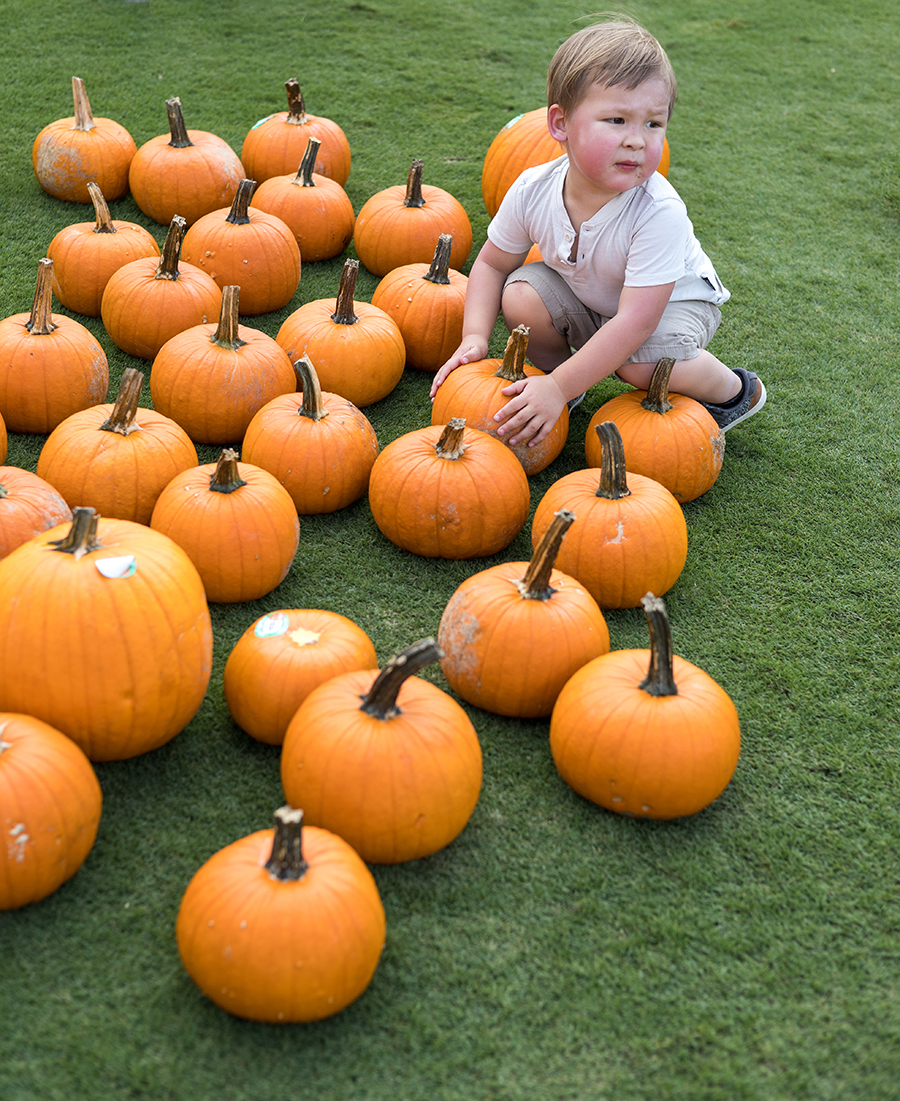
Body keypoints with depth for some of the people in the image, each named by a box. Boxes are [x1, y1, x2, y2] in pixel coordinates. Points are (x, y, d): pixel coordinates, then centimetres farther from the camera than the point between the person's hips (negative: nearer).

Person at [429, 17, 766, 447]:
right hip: (584, 298, 4)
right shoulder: (532, 191, -24)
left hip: (674, 299, -4)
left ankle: (733, 389, -2)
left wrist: (559, 389, -41)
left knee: (639, 363, -33)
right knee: (521, 296, -22)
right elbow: (492, 264, -6)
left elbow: (635, 322, -40)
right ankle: (554, 364, 10)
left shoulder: (659, 213, -38)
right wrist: (474, 338, -22)